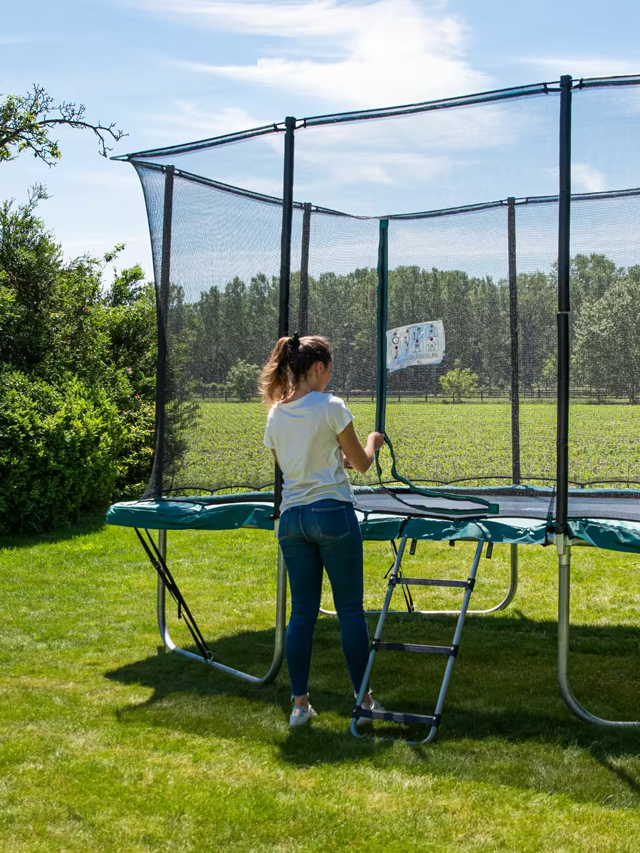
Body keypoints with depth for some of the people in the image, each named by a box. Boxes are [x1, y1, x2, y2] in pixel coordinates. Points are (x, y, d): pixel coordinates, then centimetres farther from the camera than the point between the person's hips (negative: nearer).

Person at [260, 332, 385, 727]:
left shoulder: (276, 415, 7)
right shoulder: (331, 407, -9)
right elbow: (361, 463, -1)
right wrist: (372, 442, 20)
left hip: (292, 517, 5)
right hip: (332, 513, -5)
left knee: (302, 610, 9)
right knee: (350, 608, 4)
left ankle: (300, 704, 10)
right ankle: (364, 699, 11)